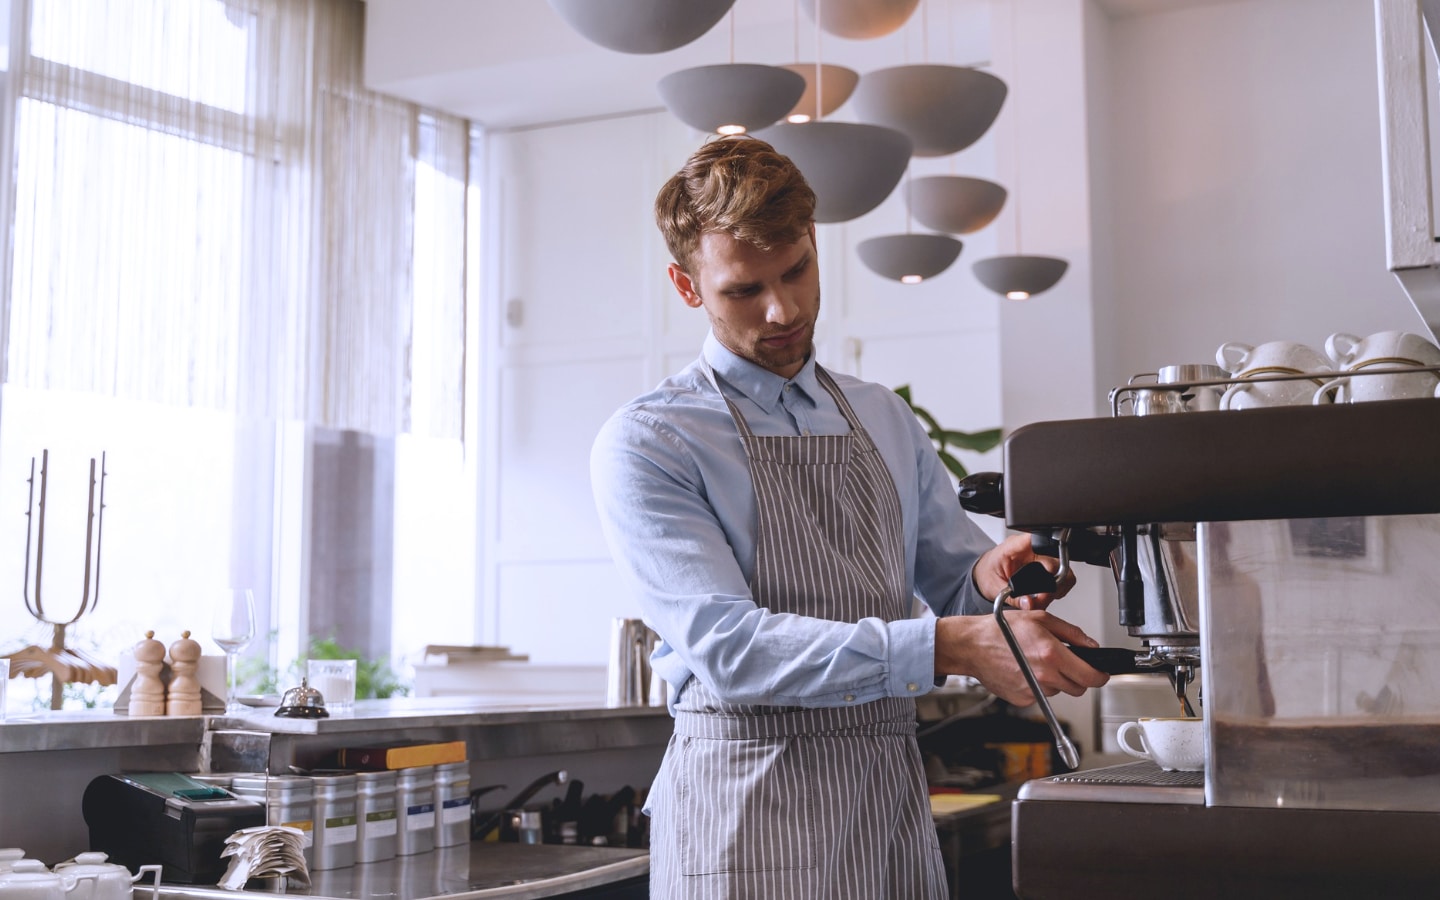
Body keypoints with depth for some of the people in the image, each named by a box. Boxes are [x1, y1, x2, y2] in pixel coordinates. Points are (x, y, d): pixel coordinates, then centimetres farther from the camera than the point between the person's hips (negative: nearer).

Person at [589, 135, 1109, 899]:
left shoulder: (885, 420, 13)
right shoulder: (646, 443, -7)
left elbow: (955, 577, 17)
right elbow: (728, 645, -19)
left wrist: (990, 578, -9)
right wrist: (950, 644, -27)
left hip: (892, 798, 5)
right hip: (749, 799, -5)